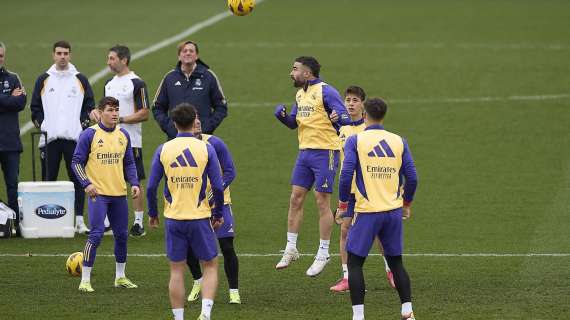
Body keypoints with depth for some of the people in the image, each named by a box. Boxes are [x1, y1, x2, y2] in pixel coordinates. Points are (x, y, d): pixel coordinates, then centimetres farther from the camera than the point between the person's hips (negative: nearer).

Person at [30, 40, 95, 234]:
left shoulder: (80, 80, 8)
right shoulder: (43, 80, 9)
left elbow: (89, 106, 9)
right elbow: (35, 107, 10)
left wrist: (82, 124, -3)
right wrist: (42, 125, -2)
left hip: (74, 138, 0)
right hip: (50, 138, 0)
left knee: (78, 179, -3)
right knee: (48, 179, 2)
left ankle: (79, 220, -1)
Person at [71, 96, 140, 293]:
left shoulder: (123, 135, 9)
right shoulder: (90, 134, -6)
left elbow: (129, 163, 16)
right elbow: (77, 162, -4)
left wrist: (134, 183, 2)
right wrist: (86, 184, -16)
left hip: (119, 194, 6)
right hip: (98, 193, -6)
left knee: (122, 235, 11)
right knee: (96, 234, -12)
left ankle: (120, 277, 26)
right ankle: (85, 280, -6)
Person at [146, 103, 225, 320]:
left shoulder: (163, 150, -2)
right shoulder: (206, 149, -6)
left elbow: (151, 186, -1)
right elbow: (218, 187, -6)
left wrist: (152, 214, 13)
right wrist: (218, 215, 8)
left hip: (173, 219, 1)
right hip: (200, 218, -1)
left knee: (176, 271, 10)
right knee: (210, 266, 11)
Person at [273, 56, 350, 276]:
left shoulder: (326, 92, -11)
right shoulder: (300, 94, 14)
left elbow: (345, 119, -14)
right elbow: (294, 123, 22)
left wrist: (338, 118, -37)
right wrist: (282, 115, 1)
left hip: (325, 151, -8)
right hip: (305, 151, 8)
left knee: (322, 202, -2)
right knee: (295, 199, 7)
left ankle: (323, 254, 5)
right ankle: (291, 249, 16)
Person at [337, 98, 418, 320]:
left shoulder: (355, 141, -5)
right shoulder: (399, 142, 5)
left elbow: (346, 175, -12)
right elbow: (412, 178, 5)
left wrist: (342, 204, 1)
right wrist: (406, 204, 20)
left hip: (367, 212, -4)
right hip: (394, 211, 4)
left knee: (355, 262, 6)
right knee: (396, 262, 15)